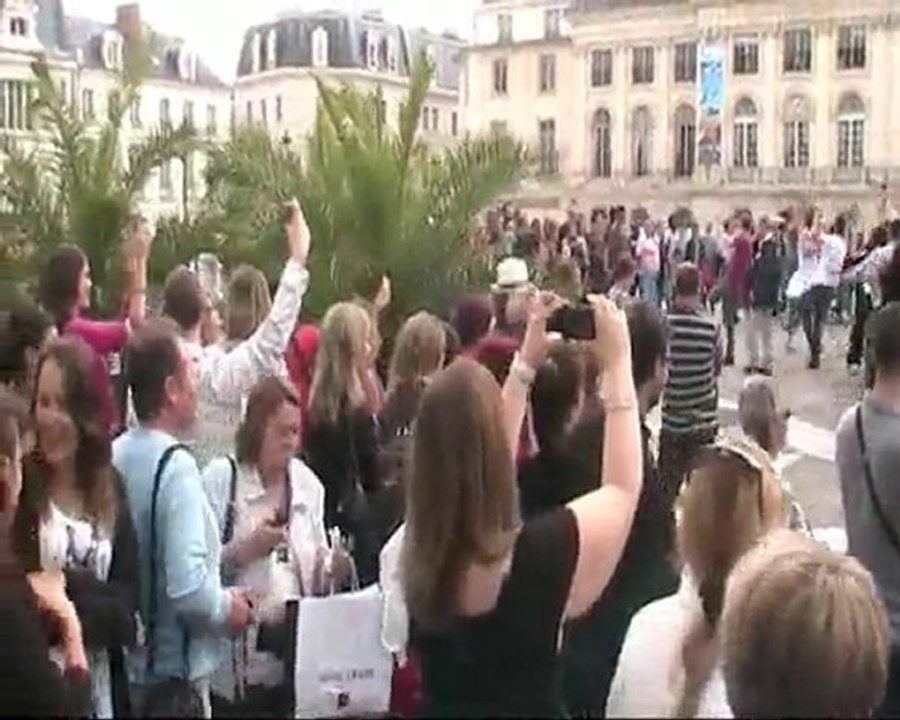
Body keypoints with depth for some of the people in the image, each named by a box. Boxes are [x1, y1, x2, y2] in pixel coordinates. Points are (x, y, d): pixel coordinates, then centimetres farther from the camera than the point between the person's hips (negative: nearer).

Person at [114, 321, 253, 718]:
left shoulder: (114, 456, 0)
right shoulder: (176, 465, -21)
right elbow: (188, 587, -27)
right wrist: (229, 608, -9)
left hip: (125, 666, 7)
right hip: (174, 673, -7)